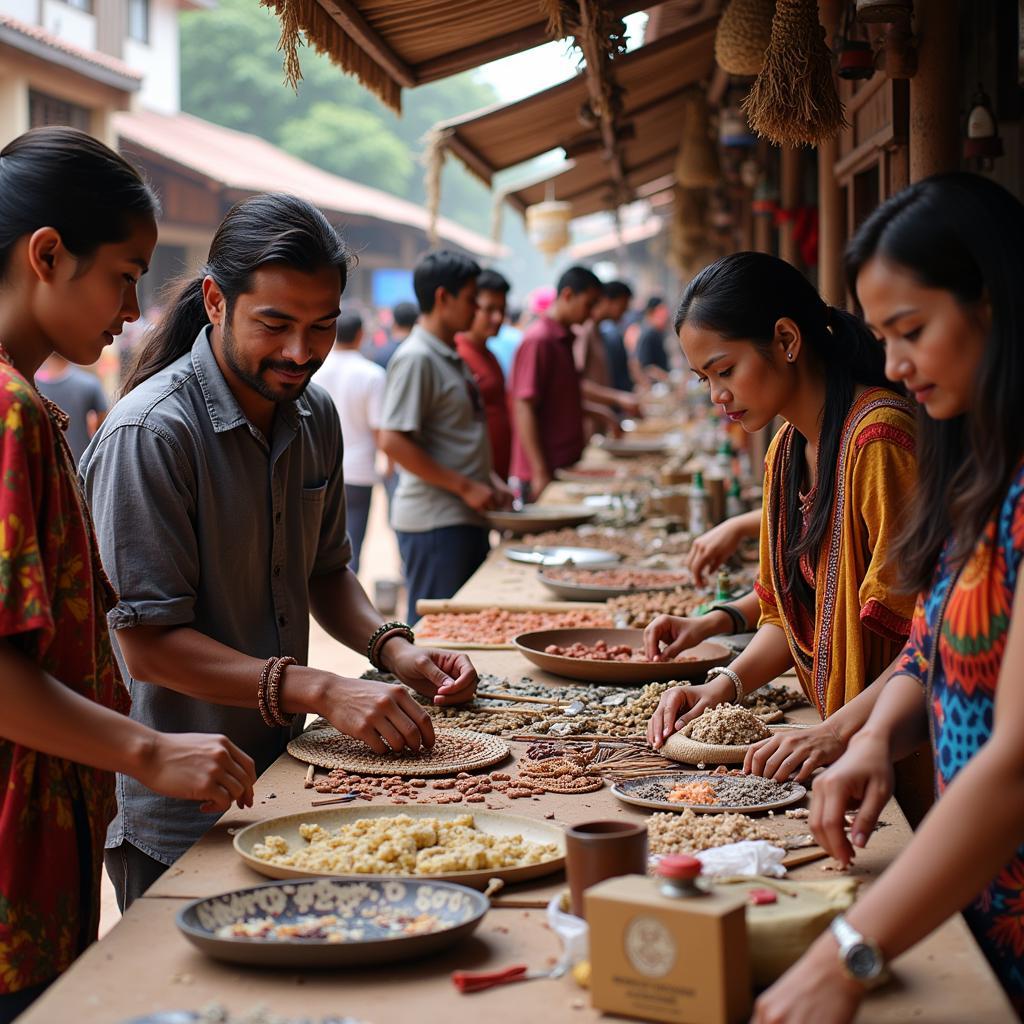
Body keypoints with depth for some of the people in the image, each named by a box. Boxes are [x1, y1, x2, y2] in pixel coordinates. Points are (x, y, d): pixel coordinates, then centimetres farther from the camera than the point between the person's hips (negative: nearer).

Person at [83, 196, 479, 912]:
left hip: (284, 772, 7)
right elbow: (149, 644, -22)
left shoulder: (316, 416, 3)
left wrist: (391, 646, -3)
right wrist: (323, 691, -29)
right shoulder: (149, 434, -21)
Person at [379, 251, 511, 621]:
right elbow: (393, 441, -21)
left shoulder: (453, 357, 15)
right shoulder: (416, 358, -14)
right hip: (434, 521, -9)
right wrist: (465, 487, -18)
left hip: (467, 517, 9)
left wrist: (490, 480, 11)